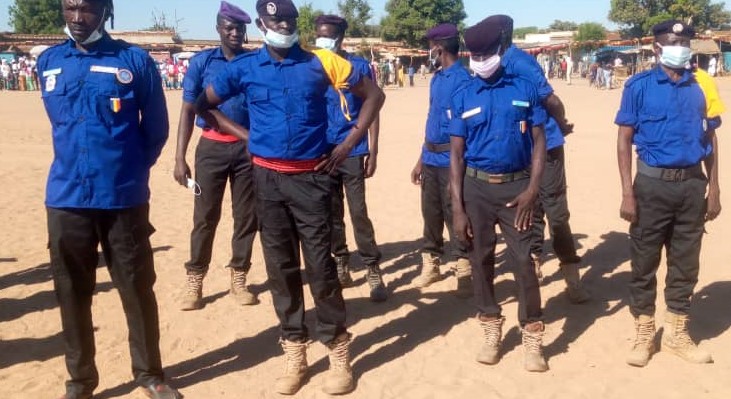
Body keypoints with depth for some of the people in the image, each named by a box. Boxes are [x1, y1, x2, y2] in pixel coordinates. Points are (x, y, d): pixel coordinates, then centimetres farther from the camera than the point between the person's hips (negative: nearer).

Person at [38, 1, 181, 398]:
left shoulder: (135, 61, -3)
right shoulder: (48, 62, 9)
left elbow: (156, 127, 4)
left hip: (123, 197, -3)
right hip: (66, 197, 3)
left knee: (137, 289, 5)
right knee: (71, 293, 9)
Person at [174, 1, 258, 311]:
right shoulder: (202, 61, 1)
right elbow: (188, 110, 1)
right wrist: (180, 158, -5)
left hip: (248, 148, 1)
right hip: (212, 147, -1)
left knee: (246, 216, 7)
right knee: (205, 216, 3)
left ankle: (238, 279, 21)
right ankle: (194, 282, 14)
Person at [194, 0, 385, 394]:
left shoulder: (320, 62, -1)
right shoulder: (243, 67, 3)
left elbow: (373, 95, 5)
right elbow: (203, 105, 14)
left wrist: (349, 143, -1)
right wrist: (245, 135, 4)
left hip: (311, 176, -2)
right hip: (267, 178, 2)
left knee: (320, 264, 0)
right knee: (280, 265, 8)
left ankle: (338, 350, 13)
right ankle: (294, 350, 20)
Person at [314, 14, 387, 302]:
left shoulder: (359, 67, -2)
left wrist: (372, 152, -6)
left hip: (352, 152, -3)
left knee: (359, 212, -3)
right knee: (331, 213, 10)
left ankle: (373, 271, 6)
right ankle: (341, 265, 24)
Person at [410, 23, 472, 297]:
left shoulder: (462, 79, -13)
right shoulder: (436, 79, 13)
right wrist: (421, 160, 19)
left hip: (451, 160, -8)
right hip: (431, 159, 8)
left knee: (454, 215, -1)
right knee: (430, 213, 14)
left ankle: (464, 269, 10)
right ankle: (430, 264, 27)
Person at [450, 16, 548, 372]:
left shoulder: (524, 89, 1)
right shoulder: (463, 97, 2)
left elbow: (539, 141, 2)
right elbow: (456, 154, 1)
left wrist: (532, 189, -10)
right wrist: (457, 207, -5)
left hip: (516, 185, -1)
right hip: (476, 187, 2)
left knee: (522, 260, -2)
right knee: (481, 259, 9)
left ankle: (532, 338, 10)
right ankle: (491, 330, 25)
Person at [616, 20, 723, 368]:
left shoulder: (701, 87, 6)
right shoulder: (639, 86, -2)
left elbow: (710, 140, 12)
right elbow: (624, 139, -4)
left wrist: (713, 189, 7)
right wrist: (627, 193, -11)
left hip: (693, 184, 3)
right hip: (653, 184, -3)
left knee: (685, 263, 11)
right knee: (644, 262, 5)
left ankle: (677, 333, 26)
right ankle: (644, 333, 20)